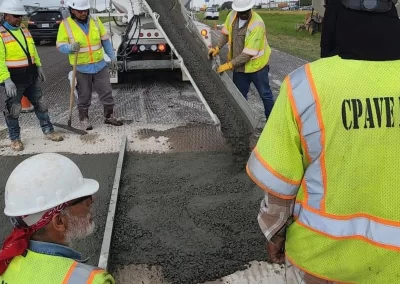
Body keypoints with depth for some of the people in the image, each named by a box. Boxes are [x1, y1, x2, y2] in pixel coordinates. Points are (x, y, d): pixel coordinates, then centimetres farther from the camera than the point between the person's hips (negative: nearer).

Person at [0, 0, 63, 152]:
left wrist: (38, 66, 17)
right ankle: (15, 138, 18)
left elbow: (33, 49, 20)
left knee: (41, 104, 12)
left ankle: (48, 131, 24)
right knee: (13, 110, 4)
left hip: (31, 76, 7)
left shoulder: (24, 30, 10)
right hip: (14, 80, -7)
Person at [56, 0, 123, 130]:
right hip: (81, 68, -3)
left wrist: (112, 57, 7)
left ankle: (109, 116, 24)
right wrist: (71, 47, -29)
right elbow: (61, 46, -8)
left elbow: (105, 41, 9)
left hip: (100, 65, 3)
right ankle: (84, 119, 24)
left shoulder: (95, 21, 2)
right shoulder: (66, 24, -8)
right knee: (84, 96, 7)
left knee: (106, 92, 8)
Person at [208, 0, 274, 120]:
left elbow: (248, 53, -30)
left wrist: (229, 65, -26)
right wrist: (217, 48, -2)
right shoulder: (232, 16, -10)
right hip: (239, 65, 6)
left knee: (265, 94, 9)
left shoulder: (257, 24, -30)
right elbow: (226, 33, 11)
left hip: (256, 64, -6)